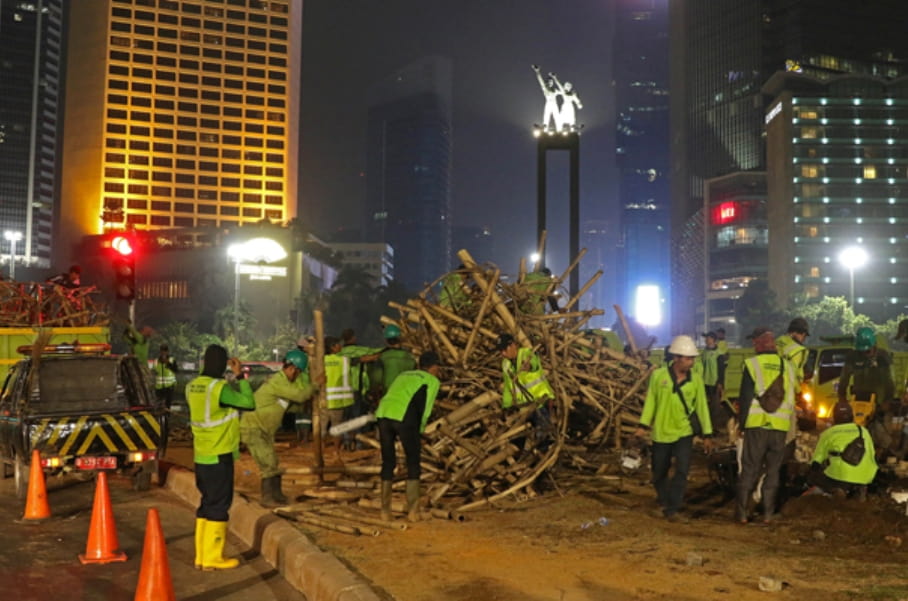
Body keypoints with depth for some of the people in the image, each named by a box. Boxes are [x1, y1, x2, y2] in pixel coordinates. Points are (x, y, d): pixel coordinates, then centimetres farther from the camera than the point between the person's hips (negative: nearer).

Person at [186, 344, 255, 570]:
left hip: (201, 456, 8)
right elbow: (249, 403, -14)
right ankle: (213, 558, 6)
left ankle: (202, 555, 21)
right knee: (218, 506, 1)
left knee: (207, 503, 16)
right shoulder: (219, 388, -20)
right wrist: (240, 376, -6)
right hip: (219, 457, -8)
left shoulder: (193, 386, 4)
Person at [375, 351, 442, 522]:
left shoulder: (403, 375, 33)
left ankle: (385, 511, 15)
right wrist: (418, 432, 15)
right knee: (413, 463, 11)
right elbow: (424, 409, 6)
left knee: (388, 463, 15)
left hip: (383, 414, 5)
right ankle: (412, 511, 9)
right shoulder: (433, 381, 16)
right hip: (404, 418, -5)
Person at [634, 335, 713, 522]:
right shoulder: (659, 375, -10)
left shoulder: (695, 379, -5)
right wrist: (643, 425, -2)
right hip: (661, 432, 0)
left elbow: (702, 406, 1)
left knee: (682, 471, -11)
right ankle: (663, 502, 37)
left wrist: (707, 434, 3)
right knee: (659, 472, 13)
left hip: (684, 432, 0)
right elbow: (650, 400, -2)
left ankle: (672, 510, -1)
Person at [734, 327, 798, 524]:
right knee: (773, 471, 11)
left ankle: (741, 512, 6)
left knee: (749, 469, 4)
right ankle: (768, 513, 12)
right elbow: (791, 398, 16)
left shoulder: (752, 364, -7)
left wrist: (741, 423, -1)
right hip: (780, 426, 3)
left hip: (756, 425, -3)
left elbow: (745, 397, -8)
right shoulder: (787, 366, 8)